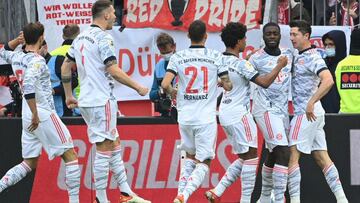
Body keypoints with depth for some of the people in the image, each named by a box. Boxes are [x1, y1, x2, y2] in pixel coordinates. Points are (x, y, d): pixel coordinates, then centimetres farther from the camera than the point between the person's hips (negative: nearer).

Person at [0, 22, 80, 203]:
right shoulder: (37, 61, -15)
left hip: (28, 117, 8)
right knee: (70, 156, -1)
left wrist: (19, 39, 17)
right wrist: (35, 114, -27)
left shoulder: (17, 58, 8)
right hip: (43, 114, -8)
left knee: (29, 163, 13)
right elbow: (28, 85, -30)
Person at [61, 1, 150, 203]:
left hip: (86, 101, 9)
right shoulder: (104, 38, -13)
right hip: (102, 101, -9)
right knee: (104, 149, -4)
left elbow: (65, 67, 17)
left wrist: (69, 95, 24)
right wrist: (138, 87, -10)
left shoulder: (81, 37, 13)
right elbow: (114, 71, -19)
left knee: (114, 145, 15)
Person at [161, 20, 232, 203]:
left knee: (190, 156, 25)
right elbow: (228, 86, -2)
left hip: (185, 117, 3)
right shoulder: (216, 57, -3)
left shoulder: (178, 57, 0)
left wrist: (173, 92, 13)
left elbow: (165, 84, -9)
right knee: (204, 163, 3)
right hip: (206, 117, -3)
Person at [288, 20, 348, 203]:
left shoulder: (312, 57, -13)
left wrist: (311, 102, -31)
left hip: (307, 113, -10)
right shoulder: (298, 57, 15)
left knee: (292, 157, -9)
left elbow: (328, 80, -27)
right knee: (322, 158, 7)